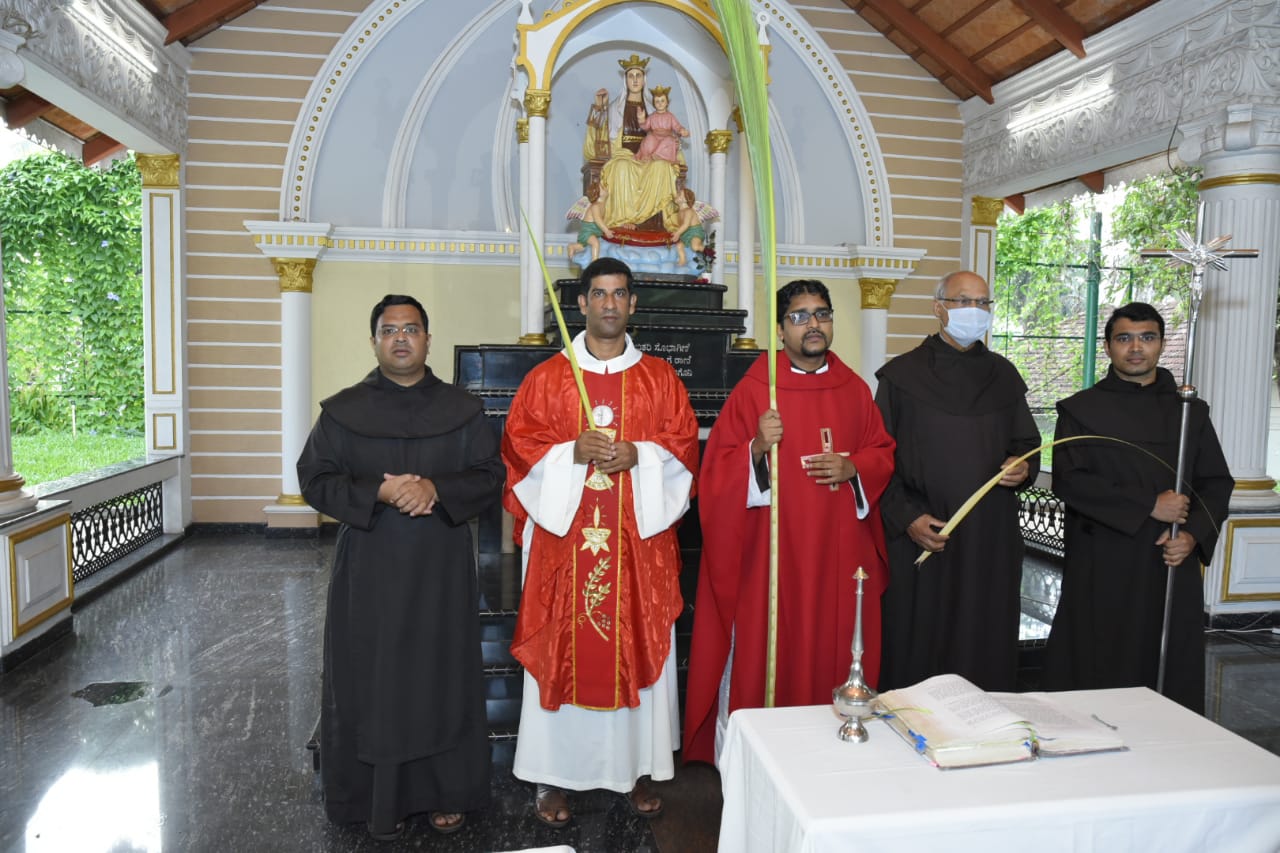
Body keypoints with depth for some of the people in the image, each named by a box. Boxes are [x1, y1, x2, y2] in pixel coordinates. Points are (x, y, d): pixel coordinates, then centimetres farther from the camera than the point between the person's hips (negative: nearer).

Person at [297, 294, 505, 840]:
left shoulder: (462, 410, 3)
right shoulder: (343, 410, 2)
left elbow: (491, 477, 1)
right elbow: (315, 479, -1)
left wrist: (437, 489, -17)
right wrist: (379, 492, -17)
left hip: (441, 571, 0)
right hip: (368, 572, 0)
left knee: (443, 678, 6)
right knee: (372, 682, 5)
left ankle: (448, 793, 23)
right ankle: (380, 799, 21)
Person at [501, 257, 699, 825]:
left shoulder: (660, 377, 8)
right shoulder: (547, 376, 5)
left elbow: (684, 443, 5)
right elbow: (519, 443, 1)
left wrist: (638, 453, -13)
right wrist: (573, 451, -15)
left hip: (639, 538, 1)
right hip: (564, 537, -1)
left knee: (638, 647, 6)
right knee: (560, 649, 3)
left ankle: (639, 768, 21)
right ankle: (552, 775, 16)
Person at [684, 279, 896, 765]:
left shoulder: (854, 389, 8)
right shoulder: (754, 388, -5)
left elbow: (883, 452, 14)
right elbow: (719, 469, -6)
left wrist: (852, 467, -6)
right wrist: (758, 448, -24)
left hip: (839, 552, 4)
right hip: (771, 550, -3)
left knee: (833, 649, 10)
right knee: (761, 655, 1)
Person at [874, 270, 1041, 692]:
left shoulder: (1004, 376, 11)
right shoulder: (902, 375, -1)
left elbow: (1028, 444, 19)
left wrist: (1024, 467, -5)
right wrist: (906, 518, -13)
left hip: (991, 539, 4)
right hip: (919, 538, -3)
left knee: (985, 652, 7)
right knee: (916, 647, 2)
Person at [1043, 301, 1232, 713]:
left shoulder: (1190, 410, 11)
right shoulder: (1081, 410, 1)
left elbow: (1217, 482, 11)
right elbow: (1069, 480, -9)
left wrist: (1194, 534, -7)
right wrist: (1149, 505, -14)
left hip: (1173, 568, 3)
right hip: (1103, 571, -3)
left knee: (1171, 676, 4)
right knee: (1099, 676, 0)